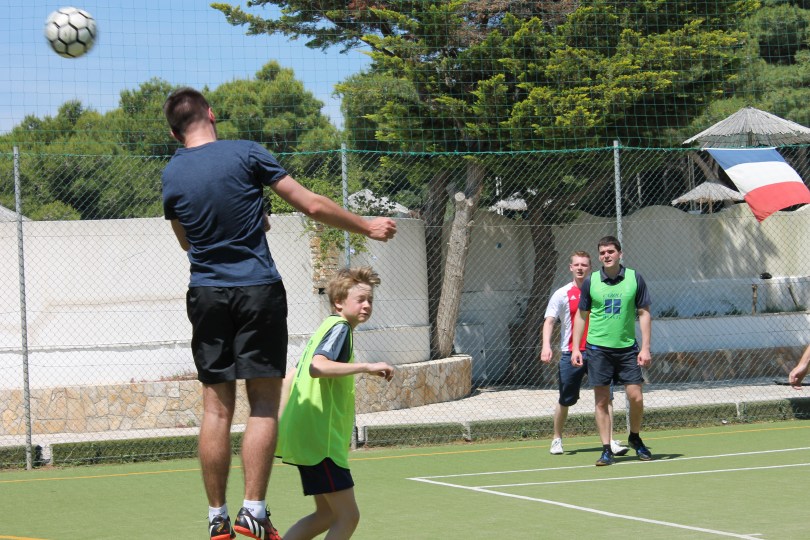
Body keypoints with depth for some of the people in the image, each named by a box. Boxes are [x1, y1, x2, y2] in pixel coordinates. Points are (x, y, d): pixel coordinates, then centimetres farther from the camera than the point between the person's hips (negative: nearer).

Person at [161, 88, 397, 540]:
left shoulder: (171, 175, 5)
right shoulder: (247, 154, -5)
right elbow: (314, 206, -3)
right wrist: (368, 227, 10)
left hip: (206, 295, 3)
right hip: (258, 291, -3)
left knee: (217, 408, 6)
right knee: (264, 404, 1)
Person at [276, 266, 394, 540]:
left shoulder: (326, 327, 19)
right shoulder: (340, 327, -11)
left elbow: (292, 376, 24)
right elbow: (317, 366, -30)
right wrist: (367, 367, -29)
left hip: (307, 435, 10)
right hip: (320, 439, -10)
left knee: (328, 514, 17)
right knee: (348, 516, -6)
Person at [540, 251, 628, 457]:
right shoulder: (562, 294, 0)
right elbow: (549, 321, -6)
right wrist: (546, 345, -21)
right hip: (571, 354, -1)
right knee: (565, 401, 7)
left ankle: (610, 441, -7)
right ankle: (557, 439, 25)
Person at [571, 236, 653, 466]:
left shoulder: (635, 278, 0)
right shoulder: (591, 281, 1)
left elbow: (644, 313, 3)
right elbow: (581, 315, 9)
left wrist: (645, 348, -3)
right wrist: (575, 348, 3)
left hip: (627, 348, 0)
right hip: (598, 349, 0)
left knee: (636, 397, -4)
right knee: (602, 401, 0)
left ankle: (635, 438, 21)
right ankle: (606, 450, 6)